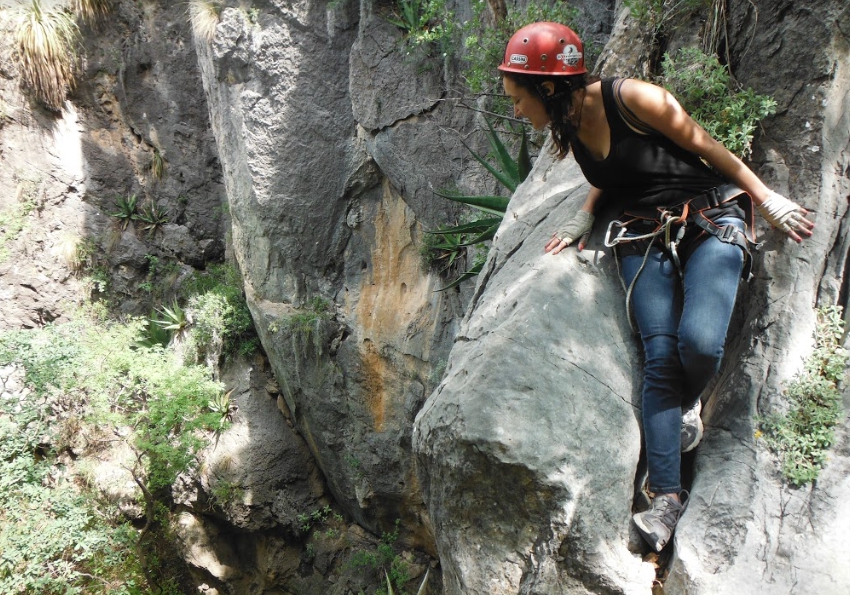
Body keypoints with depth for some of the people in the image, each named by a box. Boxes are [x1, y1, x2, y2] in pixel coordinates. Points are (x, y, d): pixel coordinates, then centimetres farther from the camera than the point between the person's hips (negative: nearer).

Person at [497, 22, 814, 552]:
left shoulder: (632, 98, -17)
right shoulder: (568, 126, 5)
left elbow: (705, 146, -8)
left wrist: (770, 200, -1)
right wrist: (584, 216, 6)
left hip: (710, 221, -5)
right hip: (645, 239, 5)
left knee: (698, 343, -26)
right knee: (660, 358, -12)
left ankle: (688, 402, 10)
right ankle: (667, 497, -10)